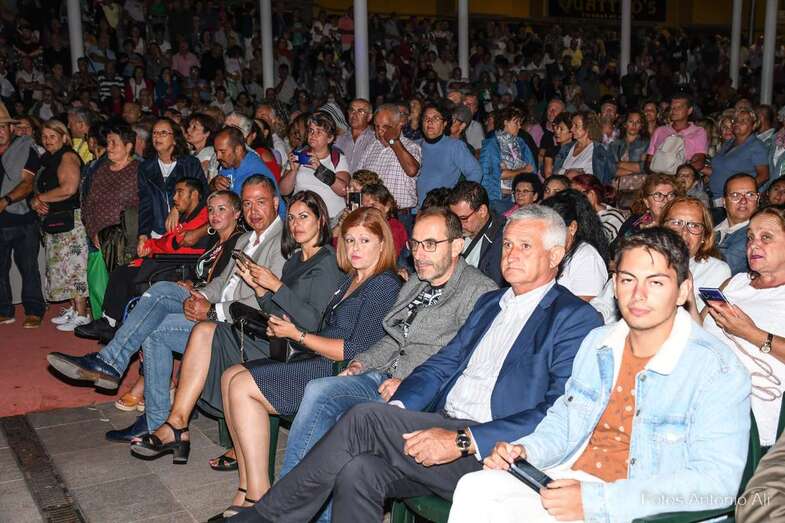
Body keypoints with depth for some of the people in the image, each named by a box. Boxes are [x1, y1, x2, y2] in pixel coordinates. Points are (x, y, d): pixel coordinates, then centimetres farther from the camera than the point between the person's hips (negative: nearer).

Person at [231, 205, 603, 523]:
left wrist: (464, 442, -22)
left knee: (364, 419, -21)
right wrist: (397, 408, -4)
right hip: (442, 430, 7)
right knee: (358, 471, -22)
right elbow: (441, 364, 17)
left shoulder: (575, 318, -2)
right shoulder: (489, 303, 23)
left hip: (491, 452, -6)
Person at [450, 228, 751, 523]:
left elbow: (718, 480, -19)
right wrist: (524, 451, 1)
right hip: (564, 478, 6)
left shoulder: (718, 371, -10)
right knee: (475, 487, -21)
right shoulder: (596, 343, 12)